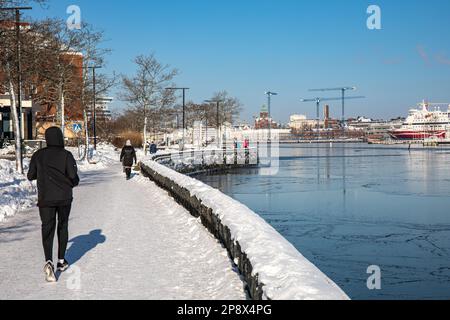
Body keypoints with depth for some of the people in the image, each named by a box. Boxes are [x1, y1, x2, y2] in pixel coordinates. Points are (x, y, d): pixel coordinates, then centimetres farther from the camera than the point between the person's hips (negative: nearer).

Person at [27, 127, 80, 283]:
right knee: (63, 226, 18)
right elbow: (74, 178, -14)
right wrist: (74, 182, 9)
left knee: (47, 229, -1)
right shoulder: (66, 155, -9)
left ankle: (49, 261, -22)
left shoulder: (38, 155, -1)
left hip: (45, 199, 1)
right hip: (64, 198, 0)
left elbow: (30, 176, 6)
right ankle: (61, 261, 25)